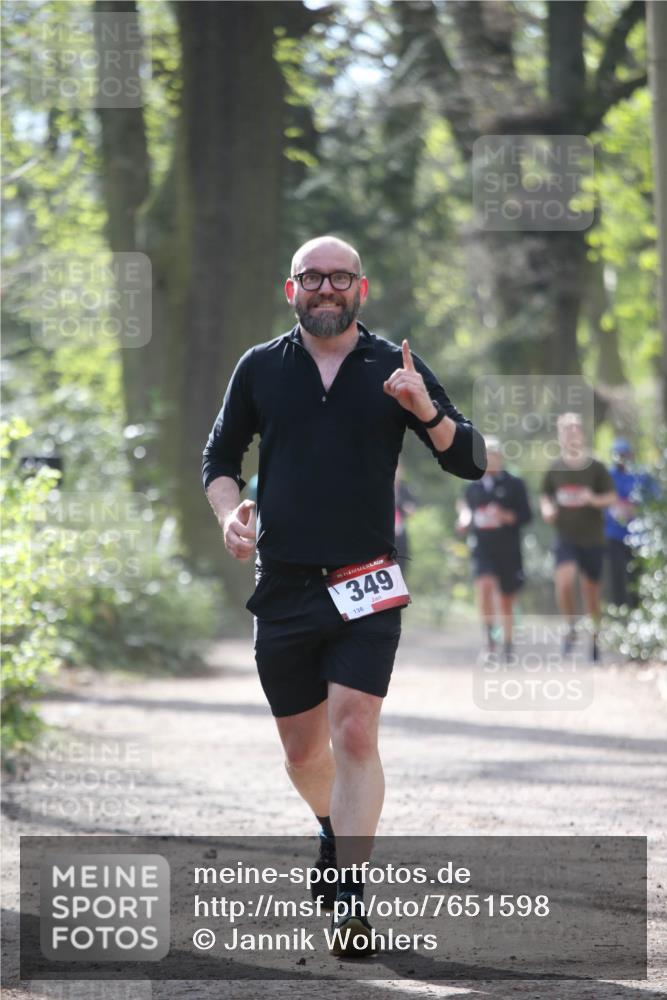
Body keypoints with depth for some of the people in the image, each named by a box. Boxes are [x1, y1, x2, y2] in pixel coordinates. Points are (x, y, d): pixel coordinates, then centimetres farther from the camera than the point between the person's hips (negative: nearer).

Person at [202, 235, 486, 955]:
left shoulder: (393, 369, 2)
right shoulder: (260, 368, 7)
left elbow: (469, 462, 0)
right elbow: (220, 456, 17)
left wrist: (426, 410, -19)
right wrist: (230, 511, -4)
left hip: (365, 588, -3)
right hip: (282, 589, 3)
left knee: (354, 734, -16)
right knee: (302, 747, 12)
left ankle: (350, 896, -15)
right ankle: (334, 833, 43)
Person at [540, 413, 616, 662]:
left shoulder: (596, 468, -3)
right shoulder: (554, 470, 3)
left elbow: (612, 497, -1)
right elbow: (545, 497, 16)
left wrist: (595, 499, -22)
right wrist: (547, 509, -6)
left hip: (593, 539, 0)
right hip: (566, 538, 0)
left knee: (591, 590, 6)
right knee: (563, 583, -21)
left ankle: (595, 634, 26)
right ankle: (571, 628, -1)